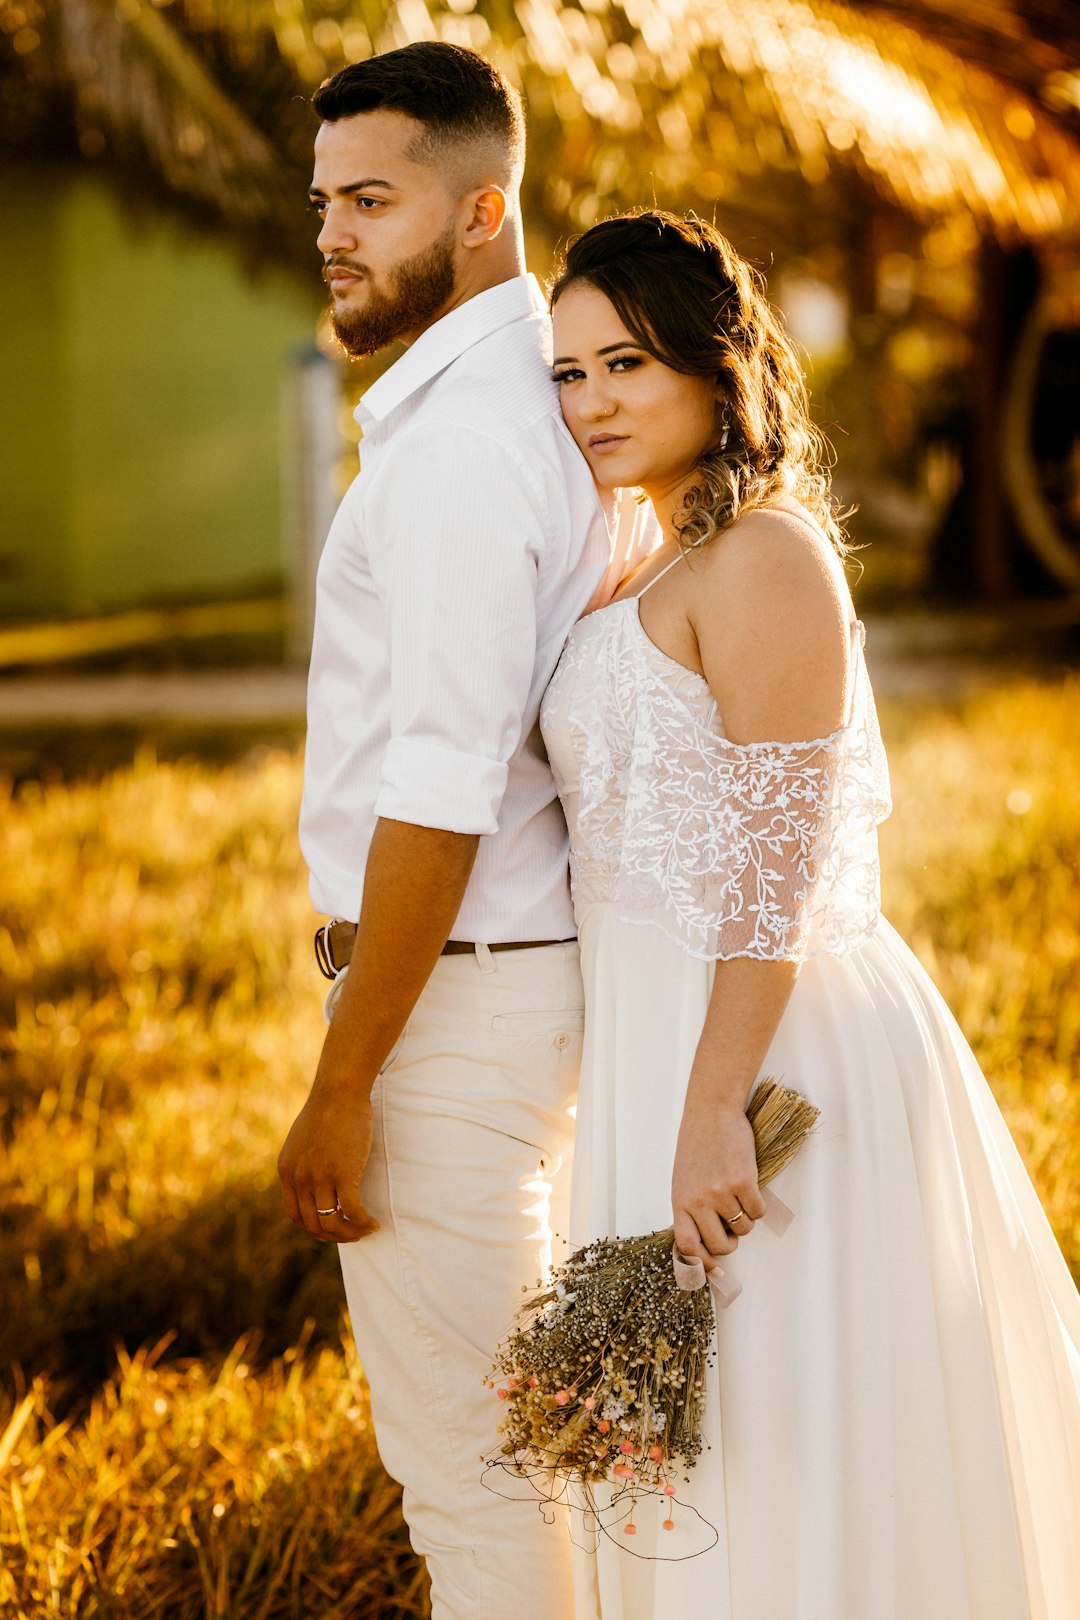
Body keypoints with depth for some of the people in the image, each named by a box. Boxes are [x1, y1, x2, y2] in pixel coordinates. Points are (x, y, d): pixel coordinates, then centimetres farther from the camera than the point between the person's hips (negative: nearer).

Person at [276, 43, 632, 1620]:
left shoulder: (455, 451, -21)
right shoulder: (544, 400, 12)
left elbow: (438, 801, -24)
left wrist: (341, 1091, -20)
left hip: (455, 994, -10)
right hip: (547, 961, 10)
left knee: (464, 1470, 1)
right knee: (533, 1430, 20)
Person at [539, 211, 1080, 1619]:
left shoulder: (763, 558, -15)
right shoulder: (668, 567, 15)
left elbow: (782, 870, -20)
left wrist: (711, 1117, -23)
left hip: (766, 1049, -10)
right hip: (669, 1034, 10)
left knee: (786, 1442, -1)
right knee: (703, 1442, 17)